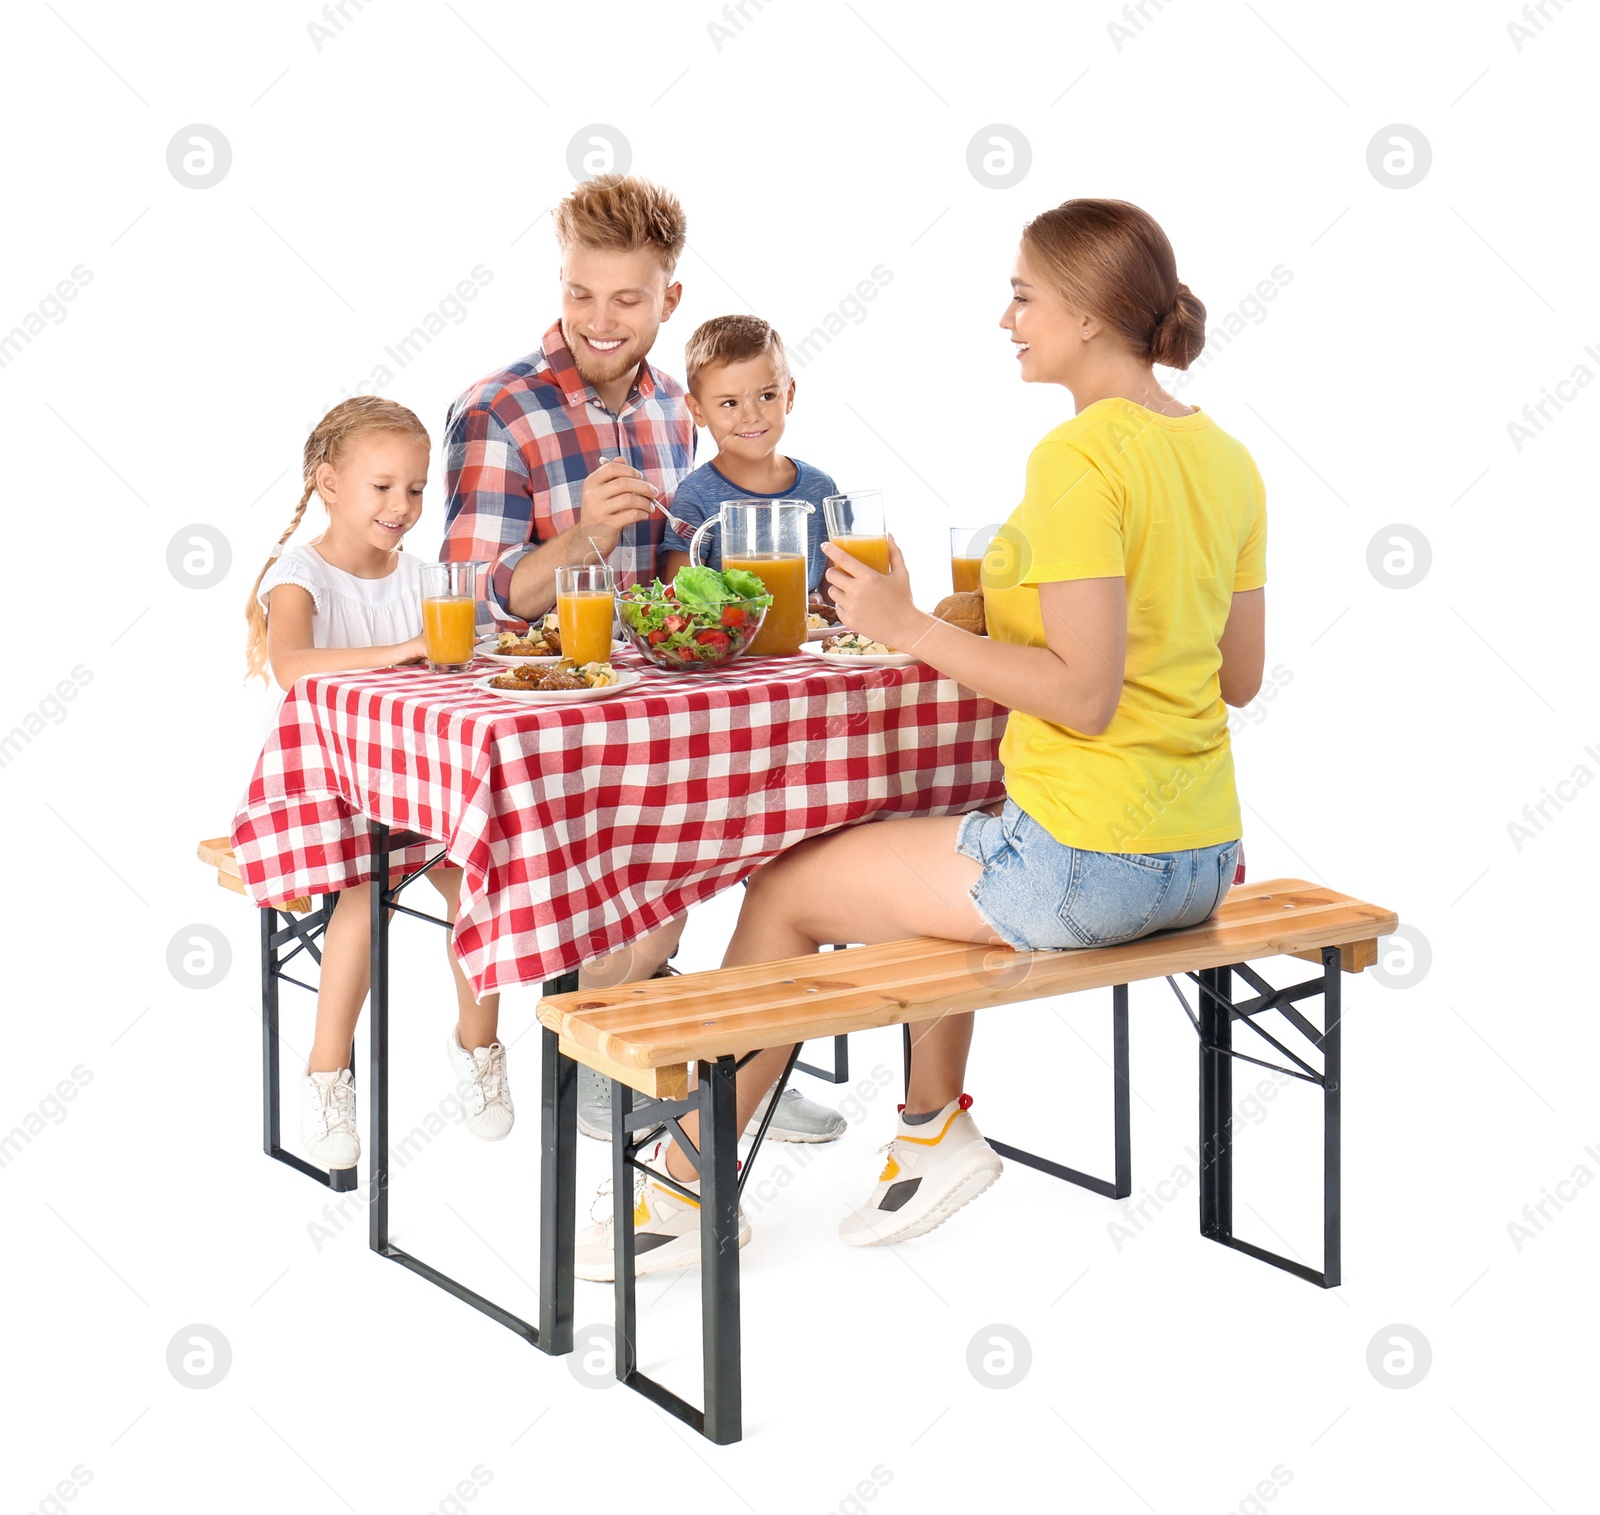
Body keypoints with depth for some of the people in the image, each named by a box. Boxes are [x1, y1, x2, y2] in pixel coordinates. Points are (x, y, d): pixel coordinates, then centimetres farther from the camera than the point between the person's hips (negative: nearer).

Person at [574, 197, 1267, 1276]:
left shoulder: (1080, 458, -18)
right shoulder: (1226, 458, 7)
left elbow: (1084, 695, -24)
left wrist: (912, 627, -15)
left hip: (1086, 862, -9)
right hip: (1200, 861, 9)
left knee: (784, 889, 10)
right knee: (923, 854, 33)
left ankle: (688, 1189, 24)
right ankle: (936, 1127, 34)